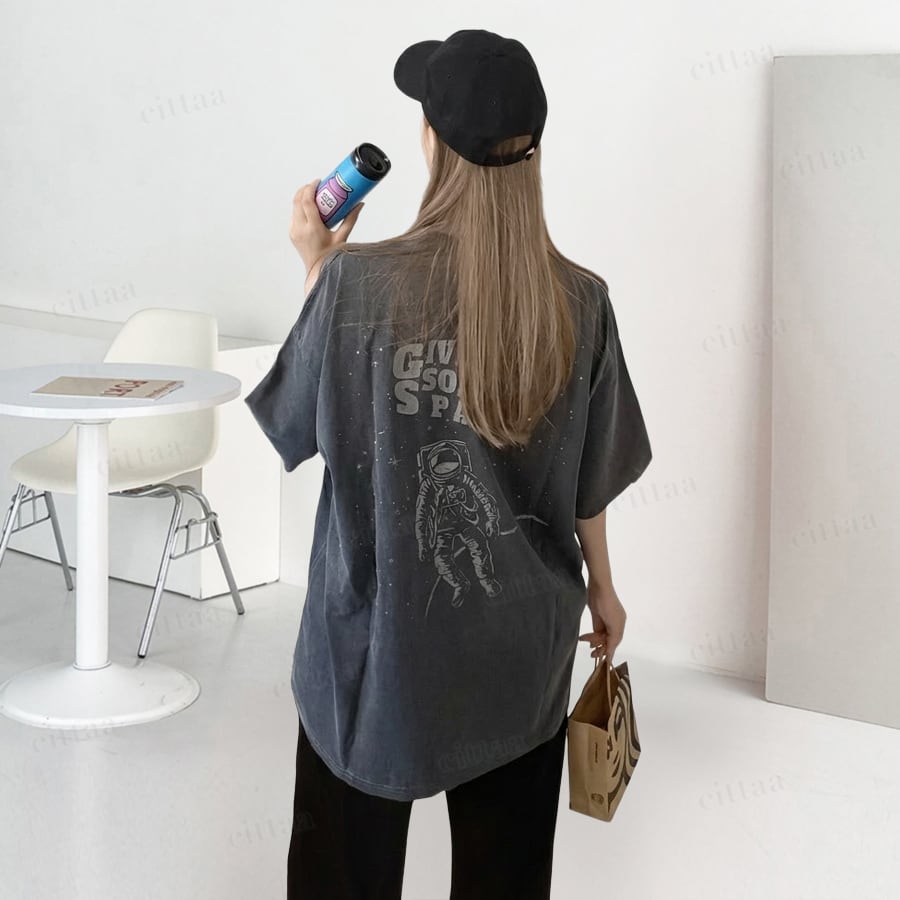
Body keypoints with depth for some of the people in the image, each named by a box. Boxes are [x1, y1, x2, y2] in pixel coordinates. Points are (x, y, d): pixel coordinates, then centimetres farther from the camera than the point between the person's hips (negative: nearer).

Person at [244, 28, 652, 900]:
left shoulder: (359, 280, -18)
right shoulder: (579, 301, -10)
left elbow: (299, 421, -2)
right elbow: (590, 480, 0)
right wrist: (602, 585, 18)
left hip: (376, 628, -2)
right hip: (519, 639, 2)